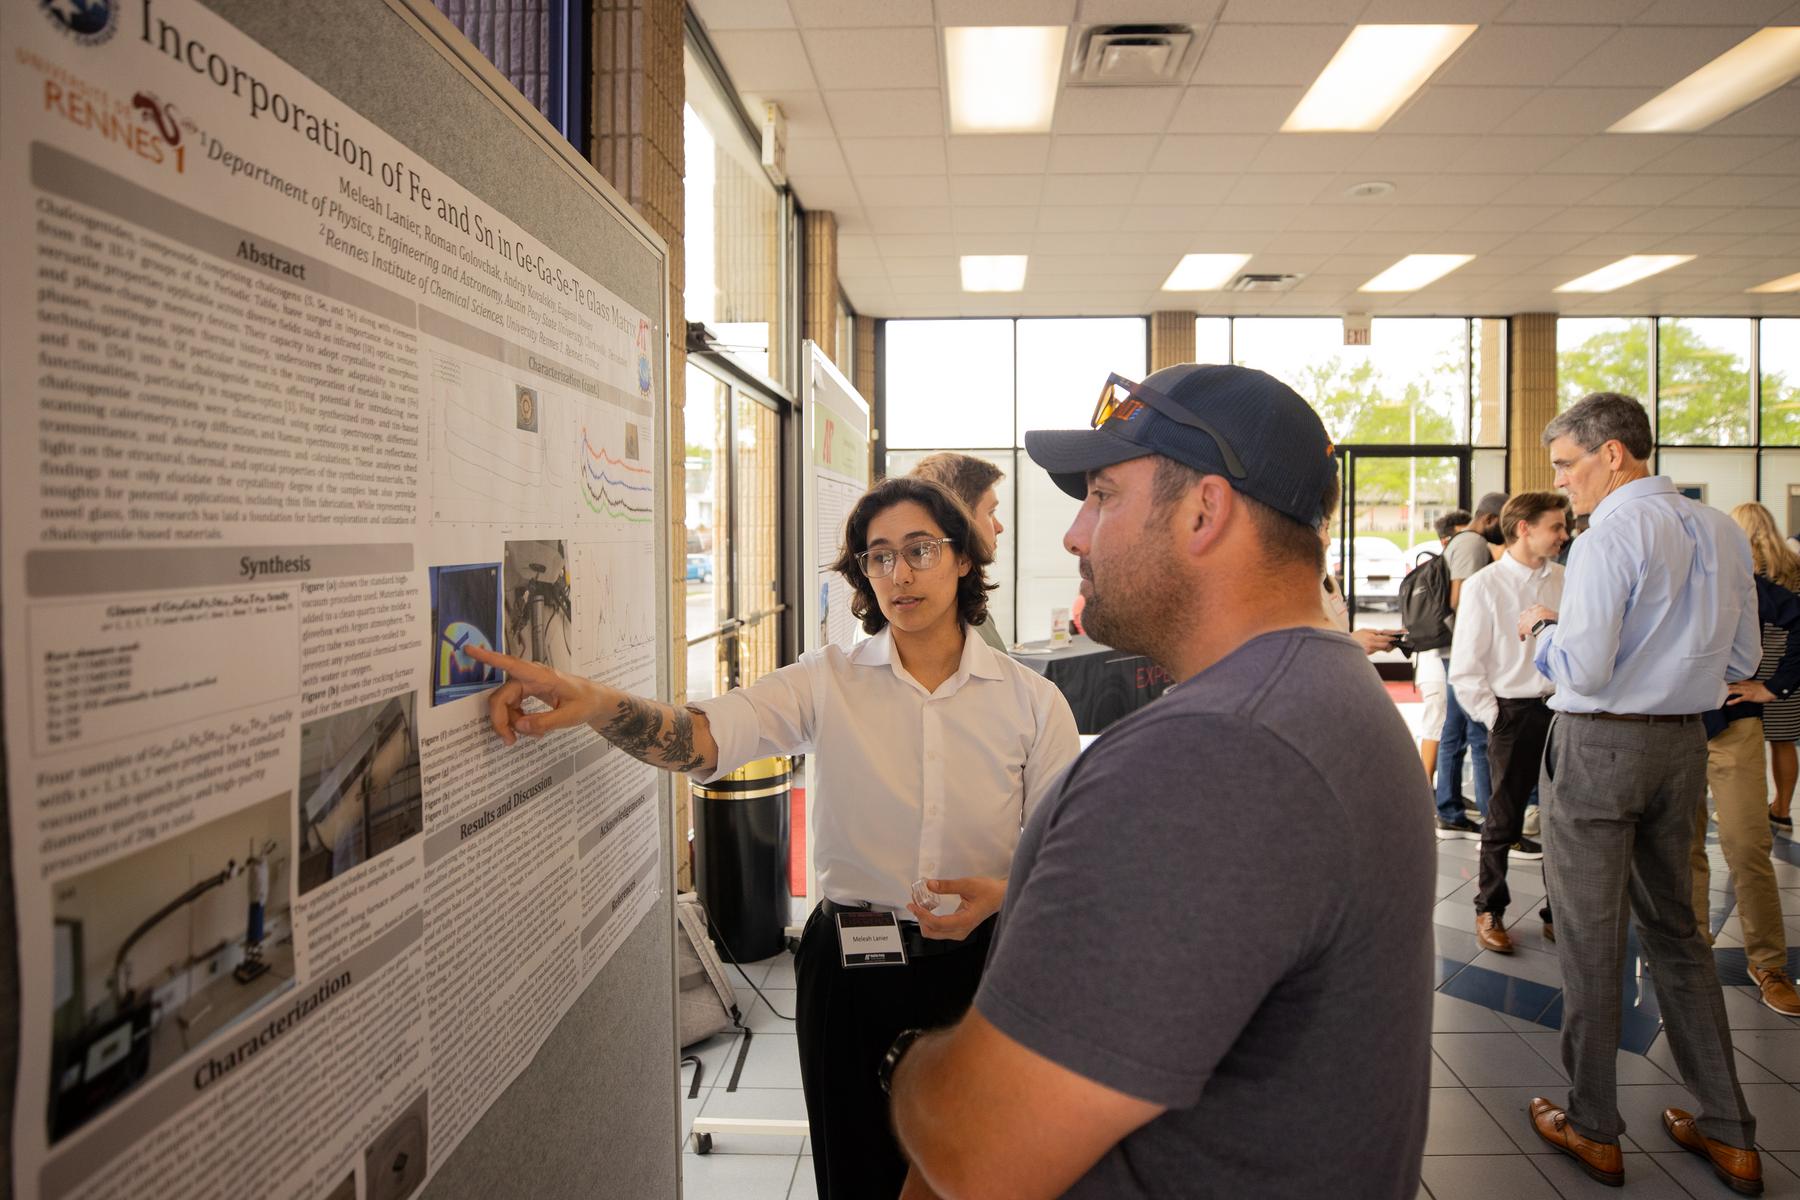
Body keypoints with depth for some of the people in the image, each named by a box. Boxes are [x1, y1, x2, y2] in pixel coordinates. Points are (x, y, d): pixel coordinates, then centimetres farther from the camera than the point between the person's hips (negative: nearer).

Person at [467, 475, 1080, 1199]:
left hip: (977, 963, 0)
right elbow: (704, 738, -21)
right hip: (850, 970, 0)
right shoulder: (830, 682, -5)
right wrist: (593, 703, -39)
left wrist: (1001, 891, -20)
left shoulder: (1030, 700, -4)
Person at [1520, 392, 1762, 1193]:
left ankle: (1592, 1130, 18)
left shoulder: (1608, 538, -18)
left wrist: (1541, 630, -3)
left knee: (1590, 938, 5)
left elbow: (1583, 669, -22)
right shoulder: (1722, 533, 6)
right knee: (1674, 926, 19)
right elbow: (1743, 660, 12)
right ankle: (1728, 1134, 25)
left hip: (1599, 744, -7)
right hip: (1683, 743, 7)